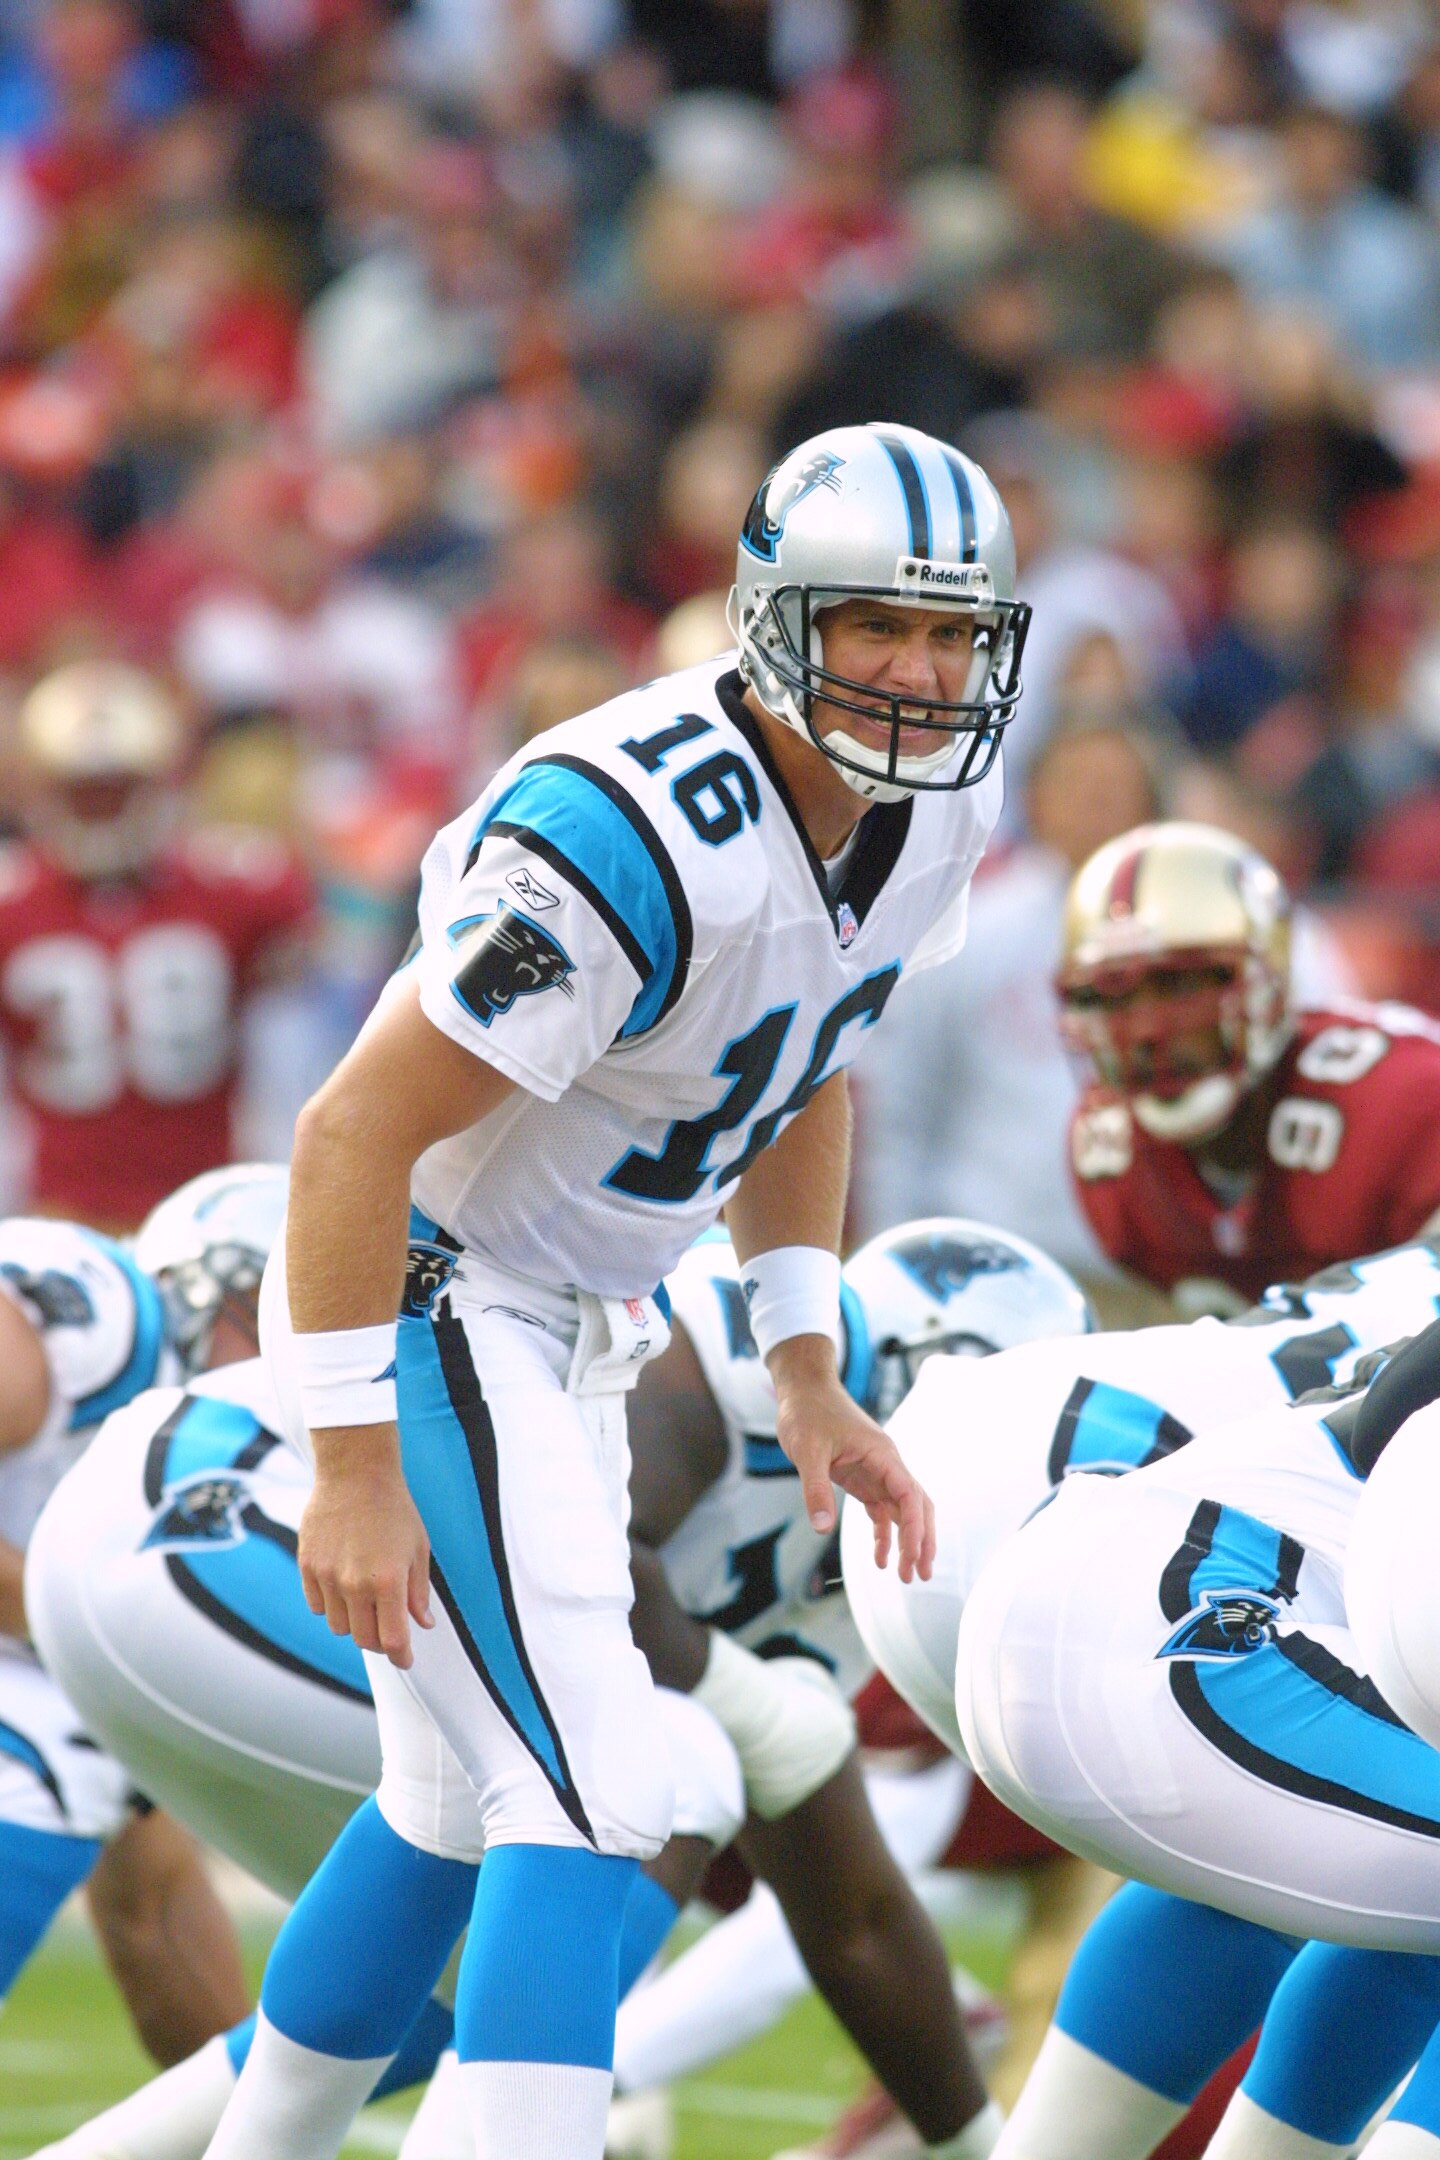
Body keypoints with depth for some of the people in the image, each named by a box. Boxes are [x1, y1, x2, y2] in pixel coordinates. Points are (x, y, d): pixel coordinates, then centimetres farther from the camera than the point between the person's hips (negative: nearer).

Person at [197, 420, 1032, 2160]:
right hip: (426, 1328, -10)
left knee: (457, 1810, 23)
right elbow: (354, 1134, -27)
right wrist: (354, 1475, -26)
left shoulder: (932, 811, -3)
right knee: (587, 1813, -17)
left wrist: (806, 1377, 11)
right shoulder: (639, 835, -30)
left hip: (563, 1343, 10)